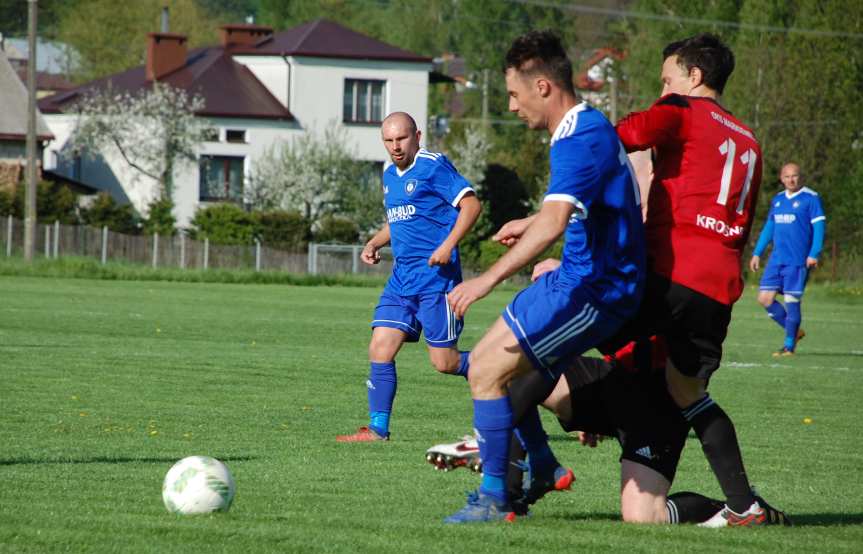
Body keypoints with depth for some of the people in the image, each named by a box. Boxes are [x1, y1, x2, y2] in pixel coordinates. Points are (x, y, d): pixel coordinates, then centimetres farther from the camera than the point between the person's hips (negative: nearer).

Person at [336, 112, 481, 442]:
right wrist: (374, 243, 12)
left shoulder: (433, 166, -9)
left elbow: (471, 204, -13)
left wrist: (448, 245, -23)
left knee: (444, 362, -5)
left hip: (436, 275, -8)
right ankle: (378, 428, 1)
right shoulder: (390, 175, 16)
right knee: (380, 350, -3)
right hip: (401, 276, 8)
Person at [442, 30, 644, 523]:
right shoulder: (591, 126, 12)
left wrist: (489, 279, -38)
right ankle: (540, 467, 25)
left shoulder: (580, 140, -21)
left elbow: (554, 223, -35)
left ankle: (494, 498, -5)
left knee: (487, 372, -11)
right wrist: (530, 224, 43)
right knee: (491, 360, 17)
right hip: (589, 278, 10)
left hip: (593, 292, -10)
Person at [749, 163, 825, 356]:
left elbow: (819, 227, -7)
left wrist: (814, 254, -17)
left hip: (798, 261, -6)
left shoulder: (811, 198, -3)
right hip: (777, 259, 6)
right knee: (765, 298, 0)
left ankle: (789, 346, 5)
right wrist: (757, 253, 18)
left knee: (792, 300, -5)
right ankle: (794, 331, 16)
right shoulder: (777, 200, 15)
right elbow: (768, 228, 22)